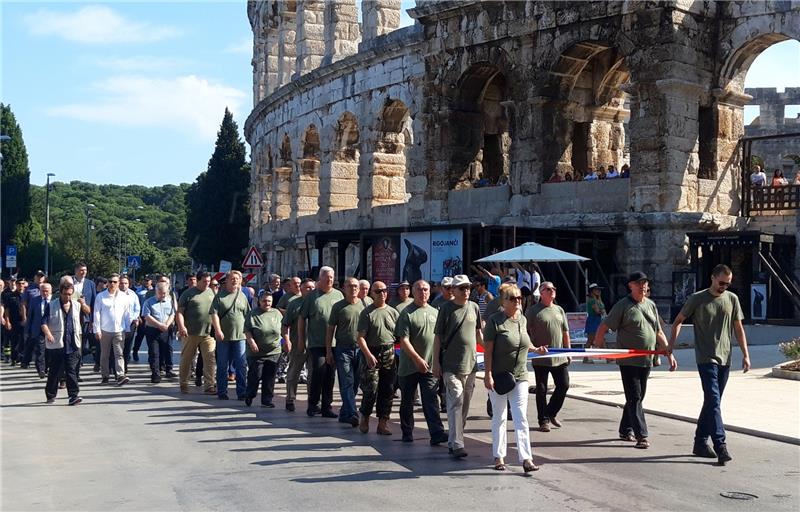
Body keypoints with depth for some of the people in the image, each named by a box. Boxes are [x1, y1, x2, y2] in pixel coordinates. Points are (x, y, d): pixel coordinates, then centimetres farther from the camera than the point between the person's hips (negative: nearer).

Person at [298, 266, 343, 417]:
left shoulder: (338, 295, 10)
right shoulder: (312, 296, 1)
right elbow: (302, 318, 4)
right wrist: (301, 339, 1)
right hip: (317, 343, -3)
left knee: (330, 376, 7)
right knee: (318, 373, -10)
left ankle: (327, 406, 15)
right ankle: (313, 405, 4)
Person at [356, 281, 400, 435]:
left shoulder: (393, 312, 11)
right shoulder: (367, 312, -2)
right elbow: (361, 337, -7)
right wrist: (368, 355, -19)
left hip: (389, 354, 4)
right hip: (371, 354, -4)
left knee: (387, 390, 4)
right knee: (371, 389, -7)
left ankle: (383, 423, 12)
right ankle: (364, 418, 16)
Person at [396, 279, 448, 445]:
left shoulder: (435, 312, 11)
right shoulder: (407, 313, -5)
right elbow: (404, 340, -12)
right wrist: (418, 359, -18)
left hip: (430, 366, 3)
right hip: (409, 366, -3)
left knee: (431, 400, -4)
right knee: (407, 401, 9)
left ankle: (437, 433, -9)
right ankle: (407, 433, 21)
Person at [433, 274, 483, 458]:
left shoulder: (474, 307, 9)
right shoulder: (446, 308, -4)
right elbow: (438, 336, -3)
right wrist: (436, 362, -6)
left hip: (470, 364, 5)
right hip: (451, 365, -5)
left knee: (465, 404, 12)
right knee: (456, 403, -10)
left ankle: (454, 438, 25)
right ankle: (457, 444, -11)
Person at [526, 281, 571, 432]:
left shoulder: (559, 310, 13)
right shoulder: (533, 310, -4)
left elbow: (565, 332, 17)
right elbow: (526, 332, -6)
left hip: (559, 357, 5)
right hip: (541, 358, -5)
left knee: (564, 385, 5)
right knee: (541, 390, 2)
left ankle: (551, 413, 25)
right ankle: (543, 421, 12)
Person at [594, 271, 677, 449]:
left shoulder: (651, 305, 13)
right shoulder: (623, 306, -7)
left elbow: (659, 333, 18)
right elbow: (603, 328, -7)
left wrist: (670, 354, 13)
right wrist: (599, 347, -9)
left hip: (646, 360, 7)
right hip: (628, 360, -7)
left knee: (637, 397, 13)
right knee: (634, 397, -8)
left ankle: (626, 430, 26)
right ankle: (641, 436, -8)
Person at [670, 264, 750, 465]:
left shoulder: (732, 299, 9)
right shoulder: (697, 299, -3)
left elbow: (738, 328, 13)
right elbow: (678, 321, 5)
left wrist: (745, 354, 9)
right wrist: (671, 344, -4)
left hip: (724, 358, 5)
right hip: (706, 358, -5)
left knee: (712, 401, 10)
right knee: (713, 400, -14)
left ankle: (700, 443, 20)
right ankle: (720, 446, -18)